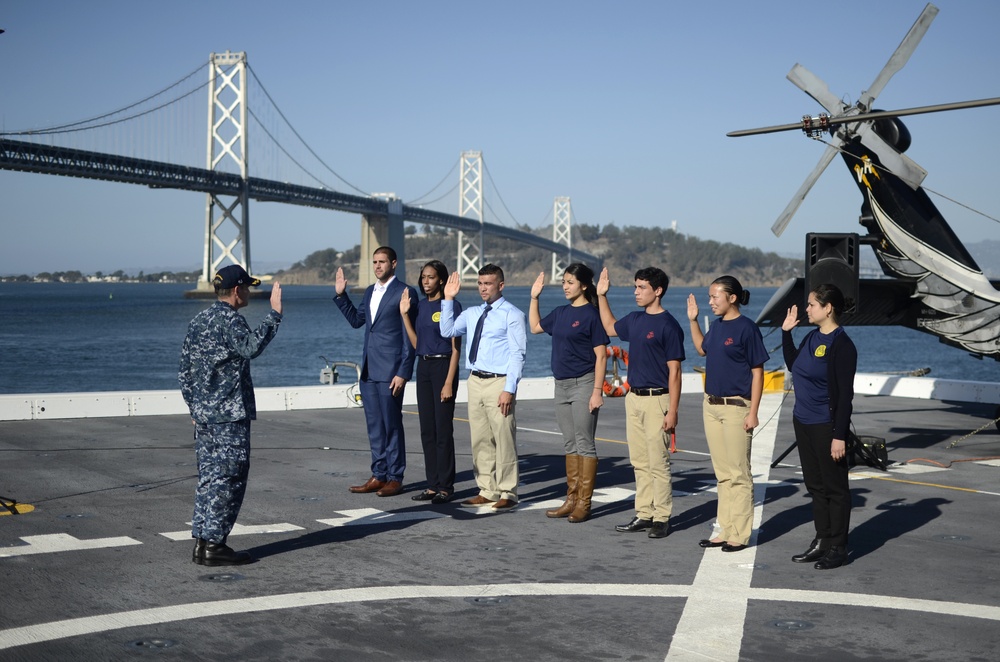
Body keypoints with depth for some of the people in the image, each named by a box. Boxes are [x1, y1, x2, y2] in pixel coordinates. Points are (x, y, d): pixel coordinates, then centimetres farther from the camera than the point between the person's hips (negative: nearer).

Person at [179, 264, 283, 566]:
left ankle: (201, 542, 15)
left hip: (203, 414, 9)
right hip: (230, 415, -9)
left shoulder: (198, 321, 15)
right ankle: (213, 544, -4)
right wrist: (274, 314, -28)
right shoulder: (230, 319, -12)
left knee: (209, 478, 12)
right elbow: (250, 347, -32)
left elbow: (185, 370, 18)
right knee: (229, 478, -4)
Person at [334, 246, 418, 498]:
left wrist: (403, 373, -15)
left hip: (390, 371, -7)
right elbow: (356, 320, 24)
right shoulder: (370, 292, 14)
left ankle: (395, 478, 8)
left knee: (392, 425, 0)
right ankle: (379, 475, 19)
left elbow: (409, 336, -11)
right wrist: (341, 295, 13)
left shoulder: (405, 292, -8)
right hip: (368, 370, 7)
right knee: (374, 425, 11)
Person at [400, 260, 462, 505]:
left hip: (443, 367, -7)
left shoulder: (451, 306, -8)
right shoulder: (420, 306, 11)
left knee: (443, 429, -4)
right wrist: (404, 315, 6)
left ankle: (446, 487, 3)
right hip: (423, 367, 7)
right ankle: (433, 485, 14)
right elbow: (416, 344, 12)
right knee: (427, 429, 8)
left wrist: (449, 383, -16)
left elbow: (456, 349, -10)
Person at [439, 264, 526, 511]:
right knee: (480, 440, 11)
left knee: (503, 440, -4)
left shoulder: (512, 314, -6)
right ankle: (487, 491, 21)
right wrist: (448, 299, 10)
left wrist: (509, 389, -17)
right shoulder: (472, 314, 15)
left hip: (498, 382, -7)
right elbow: (447, 331, 16)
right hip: (475, 381, 7)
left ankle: (507, 494, 4)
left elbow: (517, 354, -10)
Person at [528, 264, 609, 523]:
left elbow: (601, 356, -12)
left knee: (584, 444, -2)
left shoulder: (591, 314, -10)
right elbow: (535, 327, 26)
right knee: (570, 444, 12)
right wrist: (534, 297, 18)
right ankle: (571, 500, 18)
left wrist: (597, 391, -18)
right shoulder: (561, 313, 10)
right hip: (562, 385, 8)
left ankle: (584, 504, 3)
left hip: (583, 384, -7)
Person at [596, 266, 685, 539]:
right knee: (639, 462, 11)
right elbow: (610, 327, 33)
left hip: (657, 400, -8)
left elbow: (674, 371, -13)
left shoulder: (668, 325, -12)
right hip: (634, 398, 8)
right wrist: (601, 295, 24)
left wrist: (672, 411, -17)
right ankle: (644, 514, 19)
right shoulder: (635, 319, 11)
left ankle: (662, 519, 3)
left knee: (658, 463, -4)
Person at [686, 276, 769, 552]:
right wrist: (693, 320, 18)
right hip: (711, 405, 8)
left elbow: (757, 373, -11)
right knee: (722, 473, 13)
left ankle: (740, 535, 6)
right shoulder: (716, 326, 9)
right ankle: (726, 531, 21)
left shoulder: (746, 328, -11)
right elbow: (702, 349, 29)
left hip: (736, 407, -8)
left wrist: (753, 413, -15)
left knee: (738, 473, -1)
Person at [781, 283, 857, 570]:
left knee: (835, 487, 2)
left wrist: (840, 435, -19)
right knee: (815, 485, 15)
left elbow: (845, 393, -16)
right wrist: (786, 332, 16)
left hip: (826, 425, -8)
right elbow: (793, 366, 25)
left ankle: (838, 547, 10)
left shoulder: (841, 345, -15)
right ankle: (821, 541, 25)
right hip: (803, 422, 8)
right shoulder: (811, 337, 9)